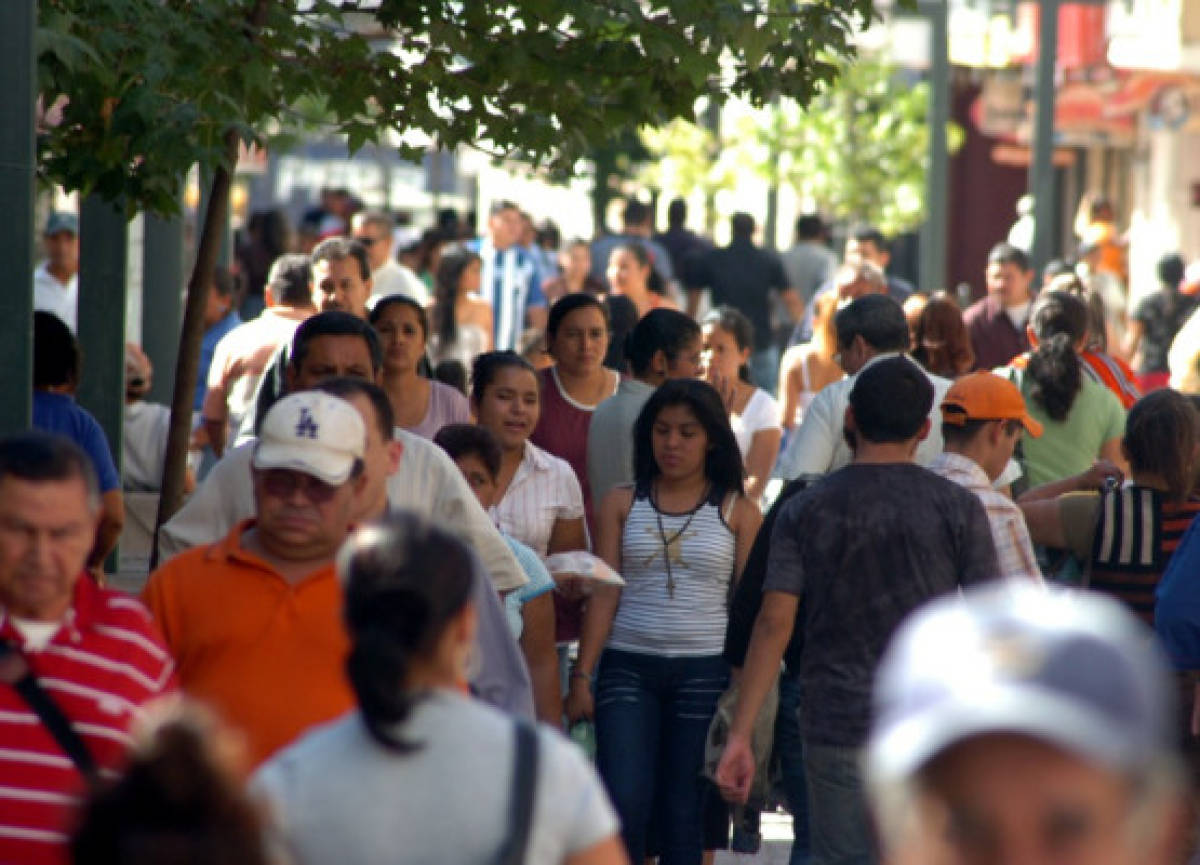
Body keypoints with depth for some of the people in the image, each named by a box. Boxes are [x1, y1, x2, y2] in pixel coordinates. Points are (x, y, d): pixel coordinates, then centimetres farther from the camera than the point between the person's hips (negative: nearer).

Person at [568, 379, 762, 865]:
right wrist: (582, 675, -4)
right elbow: (604, 594, 4)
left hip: (704, 672, -1)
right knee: (624, 804, -12)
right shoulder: (622, 504, 8)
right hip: (627, 666, 1)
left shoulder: (737, 512, 4)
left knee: (685, 814, 3)